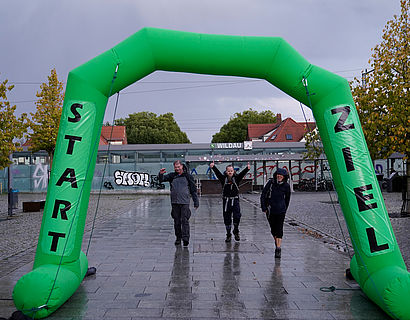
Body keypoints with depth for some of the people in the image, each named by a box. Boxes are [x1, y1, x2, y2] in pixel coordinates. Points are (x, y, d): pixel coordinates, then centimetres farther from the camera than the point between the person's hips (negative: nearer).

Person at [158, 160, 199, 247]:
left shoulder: (188, 176, 4)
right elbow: (161, 179, 5)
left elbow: (193, 190, 5)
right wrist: (161, 174, -19)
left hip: (185, 202, -3)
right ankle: (178, 238, 17)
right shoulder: (172, 176, 10)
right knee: (177, 221, 8)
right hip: (174, 202, 3)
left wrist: (196, 202, 2)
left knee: (185, 220, -9)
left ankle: (185, 238, -10)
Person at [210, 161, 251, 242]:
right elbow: (218, 173, -13)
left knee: (237, 216, -14)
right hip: (226, 201, 1)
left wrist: (247, 168, -32)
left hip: (235, 200, -1)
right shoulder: (223, 179, 1)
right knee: (227, 219, 6)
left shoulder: (236, 178, 1)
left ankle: (236, 231, 12)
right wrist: (213, 167, -31)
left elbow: (242, 173, -14)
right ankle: (228, 235, 21)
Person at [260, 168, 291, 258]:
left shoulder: (286, 185, -1)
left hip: (280, 210, -1)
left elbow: (287, 198, 14)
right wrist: (263, 208, -3)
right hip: (270, 210, 1)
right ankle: (276, 242, 34)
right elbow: (263, 195, 1)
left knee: (279, 229, -7)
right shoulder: (271, 182, -4)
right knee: (273, 229, 12)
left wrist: (285, 209, 16)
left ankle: (278, 248, -9)